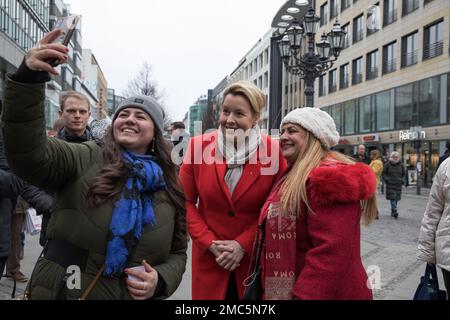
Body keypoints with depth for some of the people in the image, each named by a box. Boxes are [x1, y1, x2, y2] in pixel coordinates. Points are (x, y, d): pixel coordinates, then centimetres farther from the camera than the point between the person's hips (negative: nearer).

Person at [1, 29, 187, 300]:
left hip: (134, 296, 2)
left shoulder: (168, 187, 2)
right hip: (60, 292, -2)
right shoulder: (84, 159, -6)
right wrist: (28, 78, -35)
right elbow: (29, 153, -24)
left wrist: (160, 280, -12)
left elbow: (177, 253, 8)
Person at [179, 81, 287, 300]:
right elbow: (186, 202, -1)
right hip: (208, 256, 1)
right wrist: (210, 243, -9)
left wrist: (243, 244, -11)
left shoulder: (273, 151, -9)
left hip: (256, 256, 0)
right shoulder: (199, 146, -6)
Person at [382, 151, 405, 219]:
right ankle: (395, 211, -21)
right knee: (392, 198, -14)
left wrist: (402, 180, 5)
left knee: (396, 198, 6)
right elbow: (383, 174, 4)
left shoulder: (401, 165, 9)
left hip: (398, 185, 3)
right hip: (390, 184, -3)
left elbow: (403, 174, 21)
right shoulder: (388, 165, 0)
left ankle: (392, 212, 19)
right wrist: (387, 180, -10)